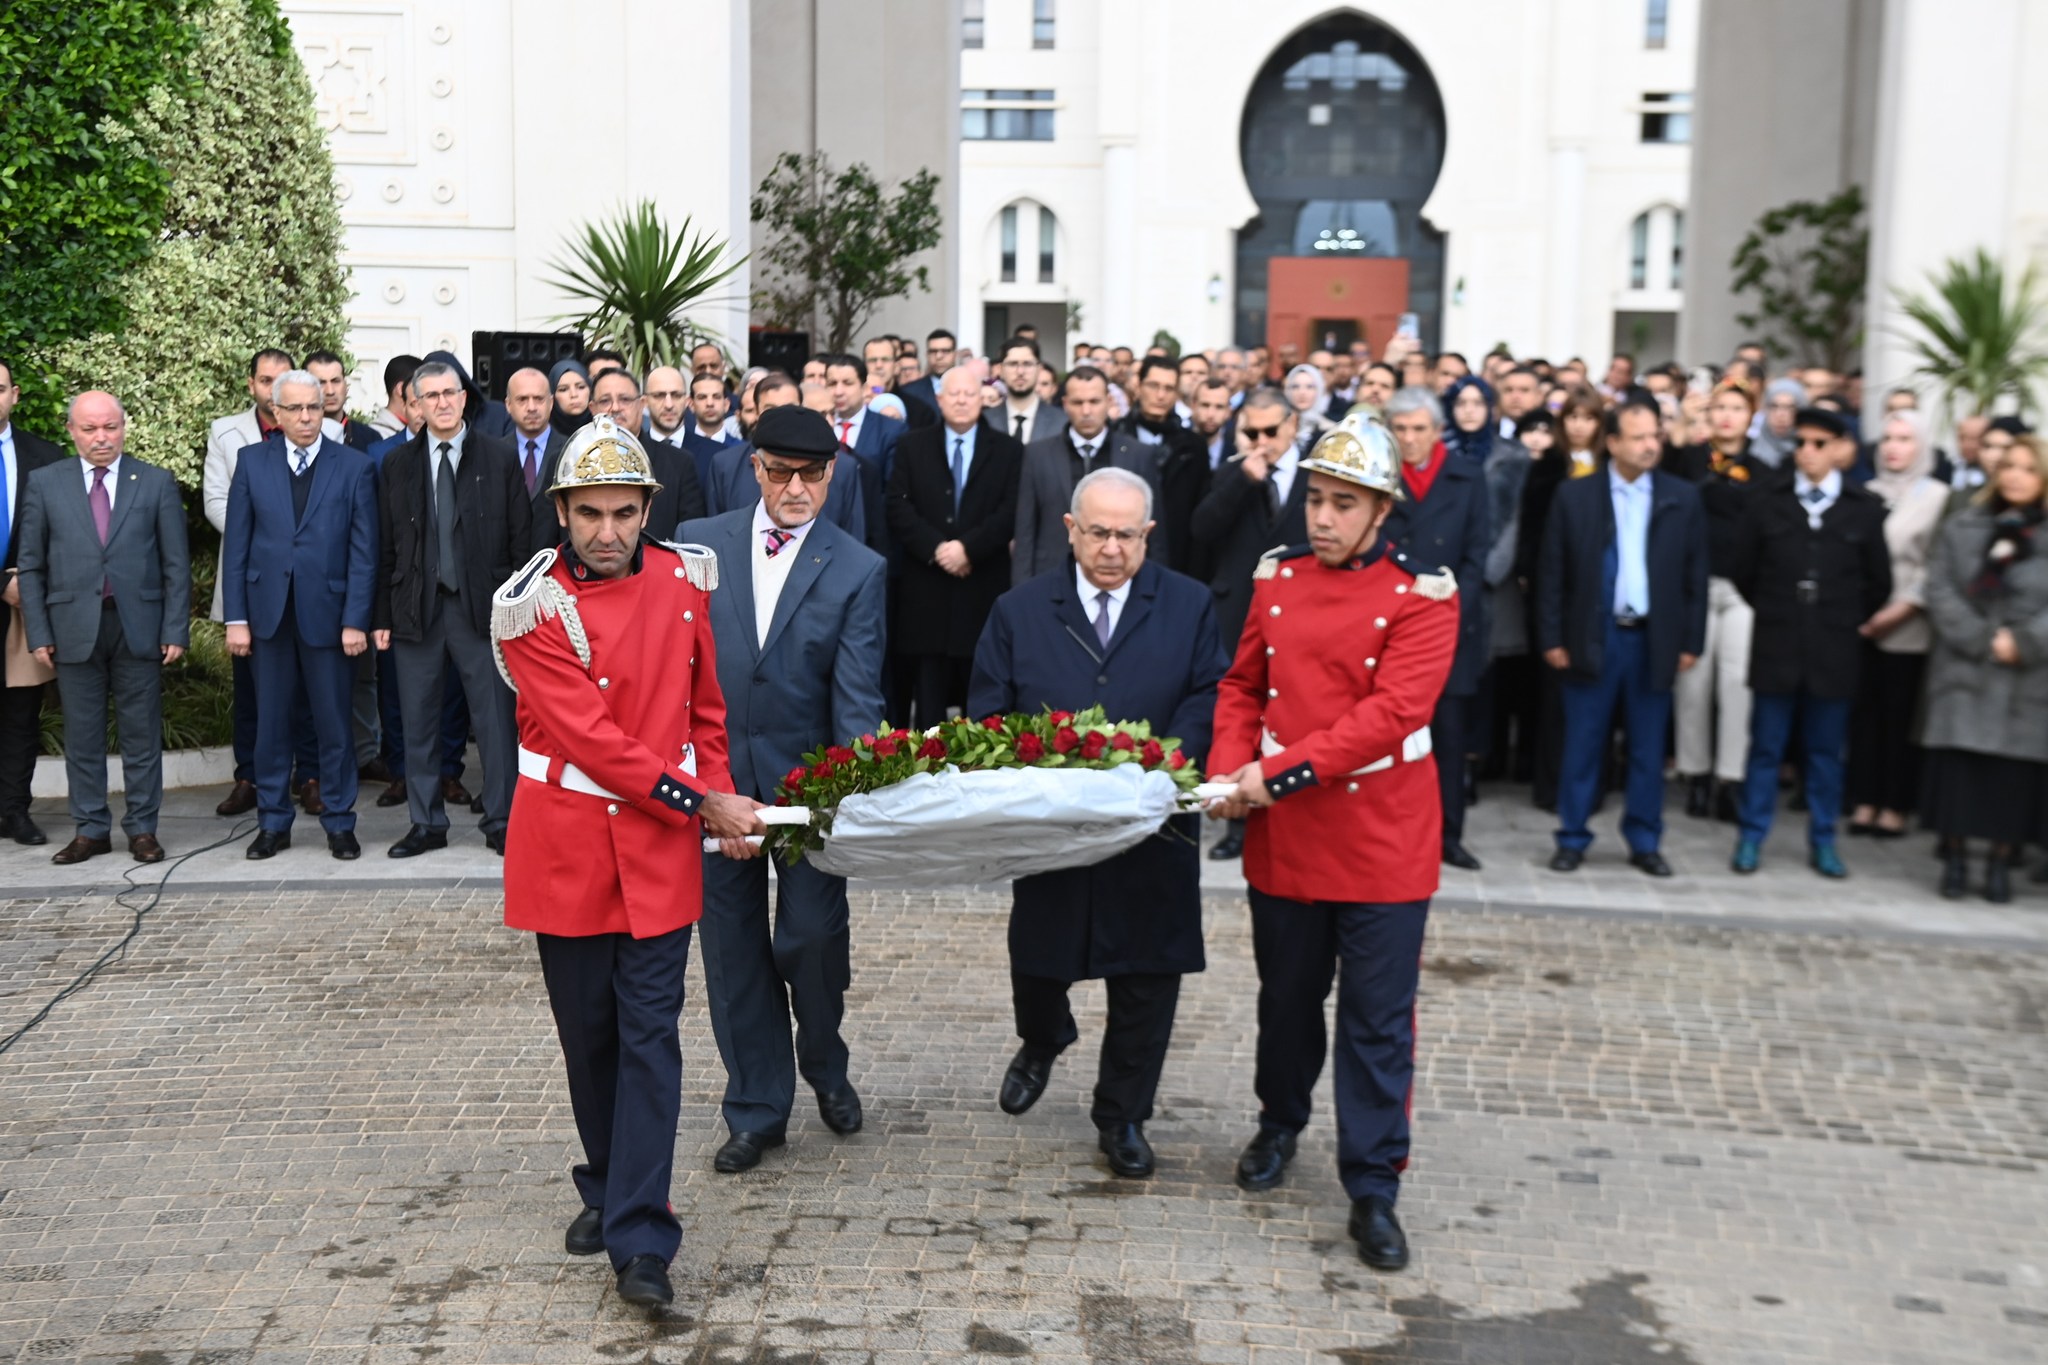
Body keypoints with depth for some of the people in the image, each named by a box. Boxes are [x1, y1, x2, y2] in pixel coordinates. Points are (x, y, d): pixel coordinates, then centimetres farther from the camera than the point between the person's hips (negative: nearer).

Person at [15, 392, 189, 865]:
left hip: (139, 626, -1)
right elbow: (30, 565, 6)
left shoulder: (157, 482, 3)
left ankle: (142, 829, 14)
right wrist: (38, 633, 0)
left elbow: (176, 564, 2)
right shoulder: (45, 483, 5)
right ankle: (90, 830, 17)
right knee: (82, 736, 7)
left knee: (142, 734, 5)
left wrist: (176, 629, -4)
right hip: (74, 627, 1)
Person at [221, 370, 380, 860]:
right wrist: (236, 618, -1)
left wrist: (355, 620, -8)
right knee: (271, 726, 9)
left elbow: (363, 551, -1)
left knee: (334, 726, 4)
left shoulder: (354, 466, 1)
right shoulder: (252, 462, 6)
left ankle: (339, 824, 16)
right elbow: (236, 545, 5)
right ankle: (273, 824, 20)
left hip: (327, 613, -2)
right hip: (269, 613, 2)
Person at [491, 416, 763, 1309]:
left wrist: (719, 795, 0)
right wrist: (699, 801, -16)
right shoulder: (531, 607, -13)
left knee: (649, 1034, -2)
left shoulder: (682, 581, -1)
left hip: (661, 845, 1)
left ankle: (640, 1240, 2)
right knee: (587, 1032, 13)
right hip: (566, 846, -1)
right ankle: (607, 1189, 34)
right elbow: (590, 738, -18)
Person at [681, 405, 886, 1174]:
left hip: (805, 781, -2)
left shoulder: (858, 570, -2)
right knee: (733, 947, 9)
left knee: (814, 935, -2)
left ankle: (825, 1066, 30)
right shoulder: (697, 546, 2)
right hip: (710, 778, 2)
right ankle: (756, 1110, 25)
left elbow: (857, 695, -9)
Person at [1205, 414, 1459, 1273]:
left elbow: (1392, 712, -19)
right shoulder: (1277, 579, 5)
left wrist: (1278, 773, -23)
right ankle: (1280, 1124, 42)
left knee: (1377, 1022, 2)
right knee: (1287, 997, 19)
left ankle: (1373, 1188, 14)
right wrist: (1229, 771, -9)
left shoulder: (1423, 596, -10)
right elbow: (1242, 686, 9)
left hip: (1381, 841, -4)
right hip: (1283, 838, 4)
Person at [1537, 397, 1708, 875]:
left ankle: (1644, 843, 18)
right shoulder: (1574, 496, 0)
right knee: (1582, 746, 4)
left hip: (1653, 640, 1)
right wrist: (1552, 639, -4)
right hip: (1592, 638, -1)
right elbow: (1552, 574, 0)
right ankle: (1572, 839, 14)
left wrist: (1691, 642, 1)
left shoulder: (1682, 498, 4)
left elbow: (1695, 575, 5)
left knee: (1648, 750, 8)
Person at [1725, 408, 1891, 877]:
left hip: (1834, 650, 0)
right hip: (1776, 648, 0)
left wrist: (1849, 623, 9)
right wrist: (1775, 612, 10)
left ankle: (1823, 842, 17)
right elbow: (1741, 570, 9)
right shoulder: (1769, 504, 2)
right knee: (1766, 747, 5)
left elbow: (1879, 583, 9)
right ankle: (1752, 837, 12)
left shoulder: (1865, 510, 2)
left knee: (1826, 750, 8)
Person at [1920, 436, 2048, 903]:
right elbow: (1939, 591, 1)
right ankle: (1955, 858, 4)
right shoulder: (1960, 528, 10)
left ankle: (2001, 863, 6)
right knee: (1959, 766, -3)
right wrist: (1981, 640, -10)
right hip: (1964, 671, 1)